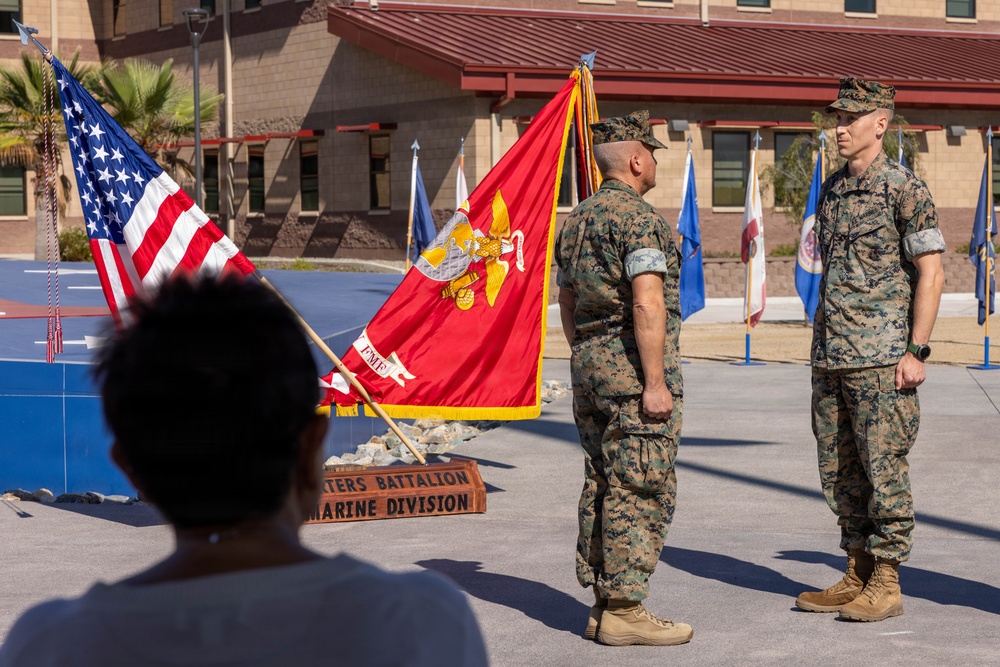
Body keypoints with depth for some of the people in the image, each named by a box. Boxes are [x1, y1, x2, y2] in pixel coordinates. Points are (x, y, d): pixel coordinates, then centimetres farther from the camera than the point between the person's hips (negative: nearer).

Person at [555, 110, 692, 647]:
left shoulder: (576, 220, 15)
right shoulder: (641, 219, -13)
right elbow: (647, 305, -21)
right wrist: (655, 383, -20)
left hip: (590, 367, 9)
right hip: (635, 367, -9)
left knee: (602, 487, 12)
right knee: (640, 490, -5)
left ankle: (602, 603, 16)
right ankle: (625, 610, -5)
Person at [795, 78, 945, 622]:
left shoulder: (904, 189, -7)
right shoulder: (831, 190, 14)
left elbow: (930, 272, -10)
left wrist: (917, 351, -15)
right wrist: (821, 344, 18)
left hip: (880, 356, -8)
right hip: (831, 357, 8)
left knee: (883, 467, -4)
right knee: (839, 469, 10)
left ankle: (885, 583, 3)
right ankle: (856, 575, 19)